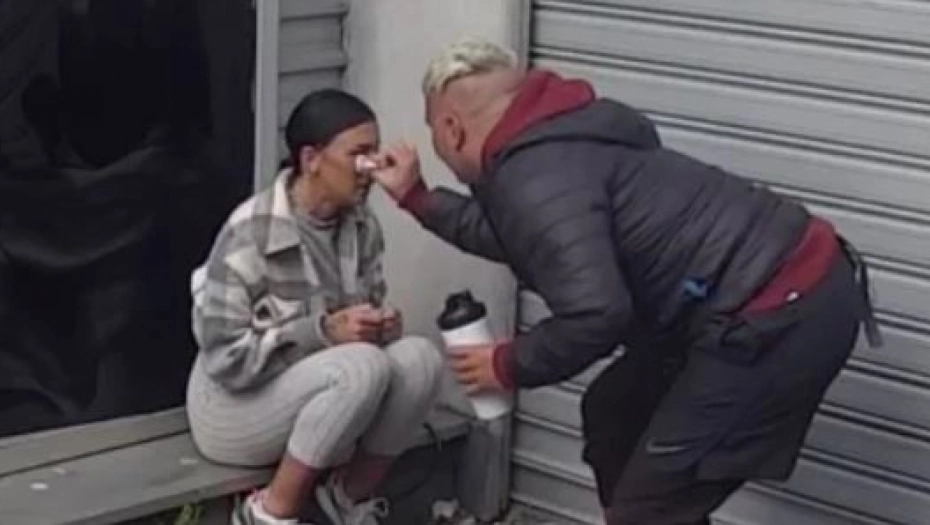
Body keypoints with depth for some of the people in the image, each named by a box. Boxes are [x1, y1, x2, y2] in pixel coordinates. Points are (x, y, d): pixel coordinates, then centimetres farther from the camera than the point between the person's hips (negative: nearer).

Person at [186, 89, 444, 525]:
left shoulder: (362, 227, -3)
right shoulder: (251, 233, -24)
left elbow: (368, 312, 9)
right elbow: (224, 358, -24)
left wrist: (382, 325, -16)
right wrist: (326, 330, -29)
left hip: (314, 395, 6)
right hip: (237, 404, -6)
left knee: (419, 358, -20)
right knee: (364, 367, -32)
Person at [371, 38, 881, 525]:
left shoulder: (535, 176, -18)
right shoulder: (552, 140, 13)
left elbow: (595, 315, -26)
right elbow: (515, 237, 27)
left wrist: (508, 365, -9)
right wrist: (416, 198, 28)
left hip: (783, 312, -11)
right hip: (784, 291, 11)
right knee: (614, 417, 24)